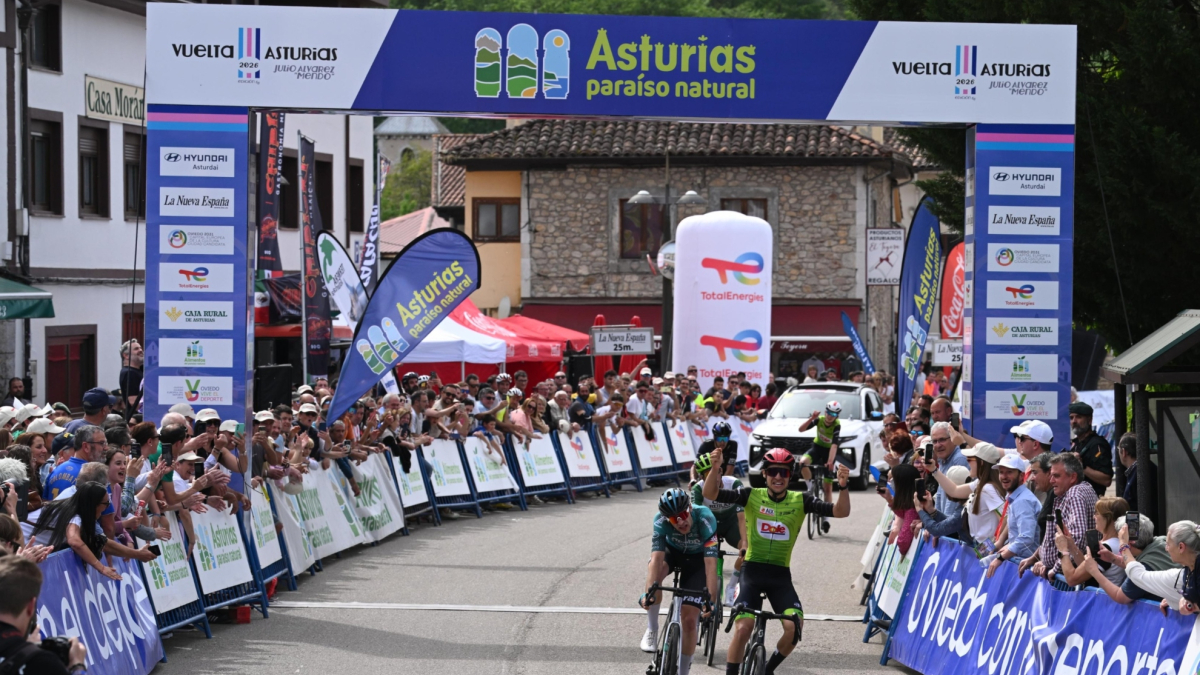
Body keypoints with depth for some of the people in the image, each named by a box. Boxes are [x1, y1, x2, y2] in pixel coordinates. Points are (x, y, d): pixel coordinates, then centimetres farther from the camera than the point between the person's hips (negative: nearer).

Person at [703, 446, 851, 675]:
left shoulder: (800, 501, -1)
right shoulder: (751, 496, -3)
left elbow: (840, 512, -9)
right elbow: (710, 494, -13)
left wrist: (843, 487, -27)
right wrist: (715, 468, -31)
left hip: (781, 575, 1)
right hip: (752, 571, -1)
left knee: (795, 628, -15)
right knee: (744, 627, -19)